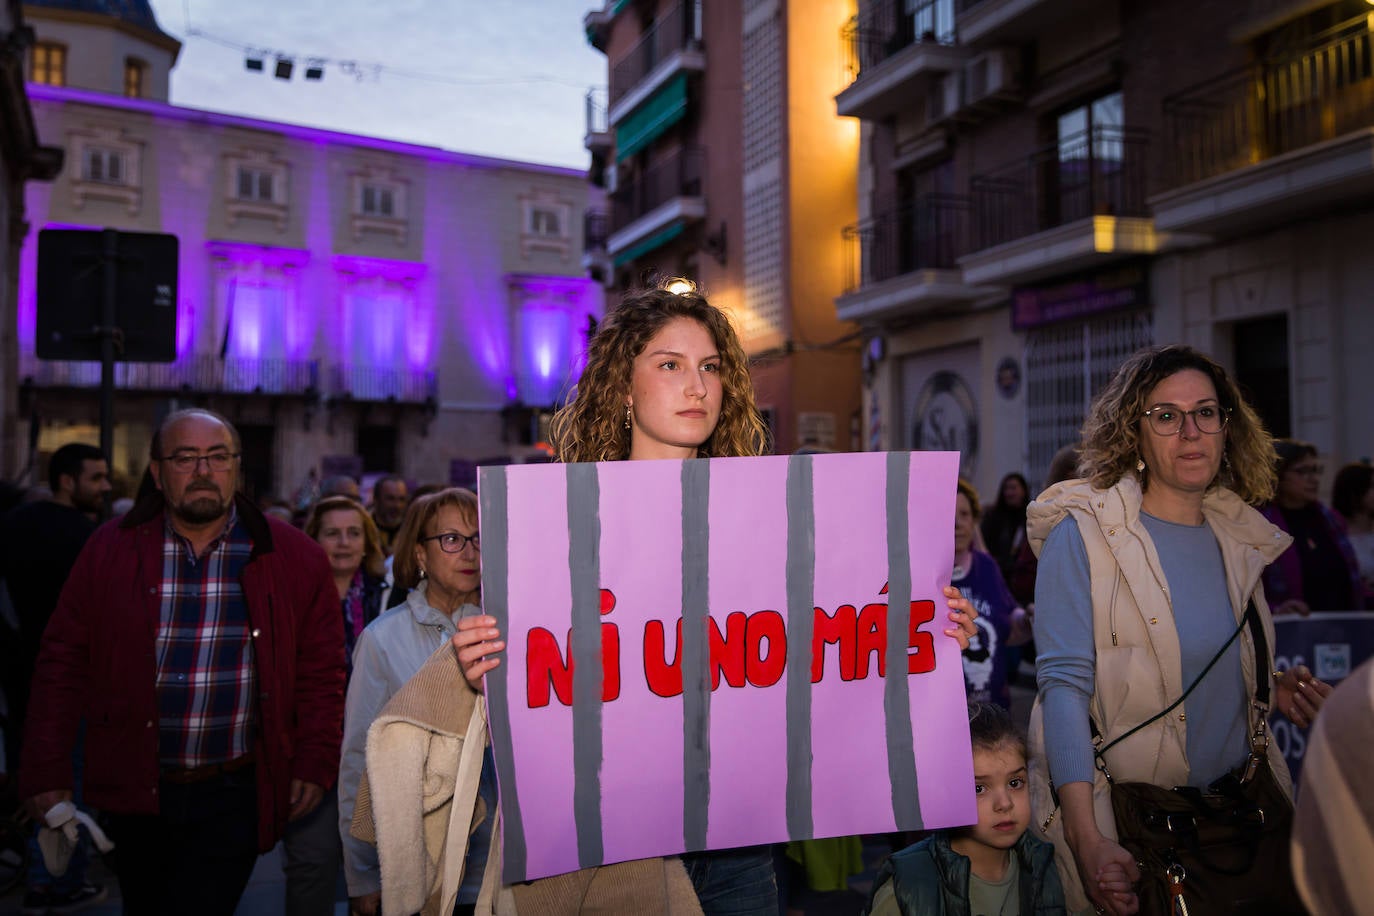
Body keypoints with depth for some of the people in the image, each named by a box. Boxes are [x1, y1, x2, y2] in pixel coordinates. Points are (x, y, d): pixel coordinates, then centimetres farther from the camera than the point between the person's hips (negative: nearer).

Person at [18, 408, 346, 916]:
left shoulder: (294, 558, -3)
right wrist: (47, 772, -1)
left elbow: (320, 672, 1)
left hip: (233, 797, -2)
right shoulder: (110, 550, 0)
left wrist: (315, 761, -4)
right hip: (133, 792, 3)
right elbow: (64, 663, 2)